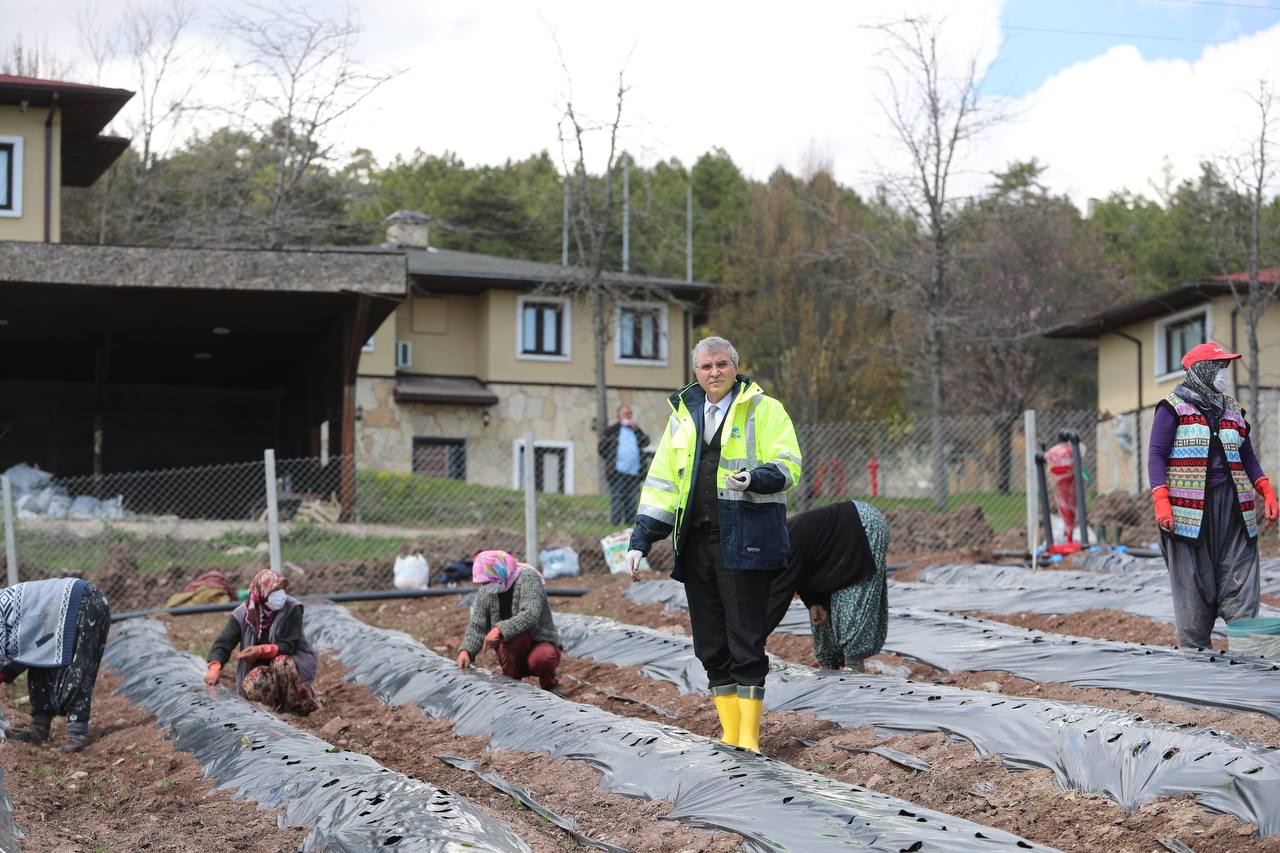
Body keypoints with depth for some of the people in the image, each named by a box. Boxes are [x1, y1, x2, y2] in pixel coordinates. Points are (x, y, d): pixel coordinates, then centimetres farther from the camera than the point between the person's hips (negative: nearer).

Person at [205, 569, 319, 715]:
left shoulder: (292, 609, -18)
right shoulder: (243, 614, -10)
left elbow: (289, 646, -23)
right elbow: (223, 643, -16)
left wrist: (261, 650, -41)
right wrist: (215, 667, -37)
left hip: (296, 659, -2)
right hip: (264, 667, 2)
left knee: (281, 663, -37)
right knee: (250, 686, -30)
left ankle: (304, 704, -13)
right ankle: (282, 703, 0)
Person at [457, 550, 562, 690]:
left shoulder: (527, 578, -17)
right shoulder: (485, 592, 0)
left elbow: (530, 615, -31)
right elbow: (477, 626, -1)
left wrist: (500, 629, -40)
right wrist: (466, 651, -19)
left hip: (541, 643, -3)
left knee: (542, 659, -38)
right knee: (515, 634, -31)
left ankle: (549, 684, -3)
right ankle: (510, 680, -11)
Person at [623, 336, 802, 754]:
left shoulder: (764, 410, 3)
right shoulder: (682, 416, 18)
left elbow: (789, 466, -5)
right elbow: (661, 482, 18)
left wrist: (755, 478, -26)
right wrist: (641, 540, 10)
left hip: (744, 542, -5)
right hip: (697, 543, 5)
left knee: (746, 643, -4)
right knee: (710, 645, 7)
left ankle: (749, 737, 3)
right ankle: (729, 736, 16)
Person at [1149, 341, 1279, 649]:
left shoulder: (1232, 409, 19)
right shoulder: (1173, 407, 3)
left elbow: (1247, 456, 23)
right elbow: (1156, 454, -3)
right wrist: (1161, 502, -15)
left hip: (1232, 505, 4)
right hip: (1190, 506, -4)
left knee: (1240, 578, -4)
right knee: (1192, 581, -3)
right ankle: (1193, 649, 4)